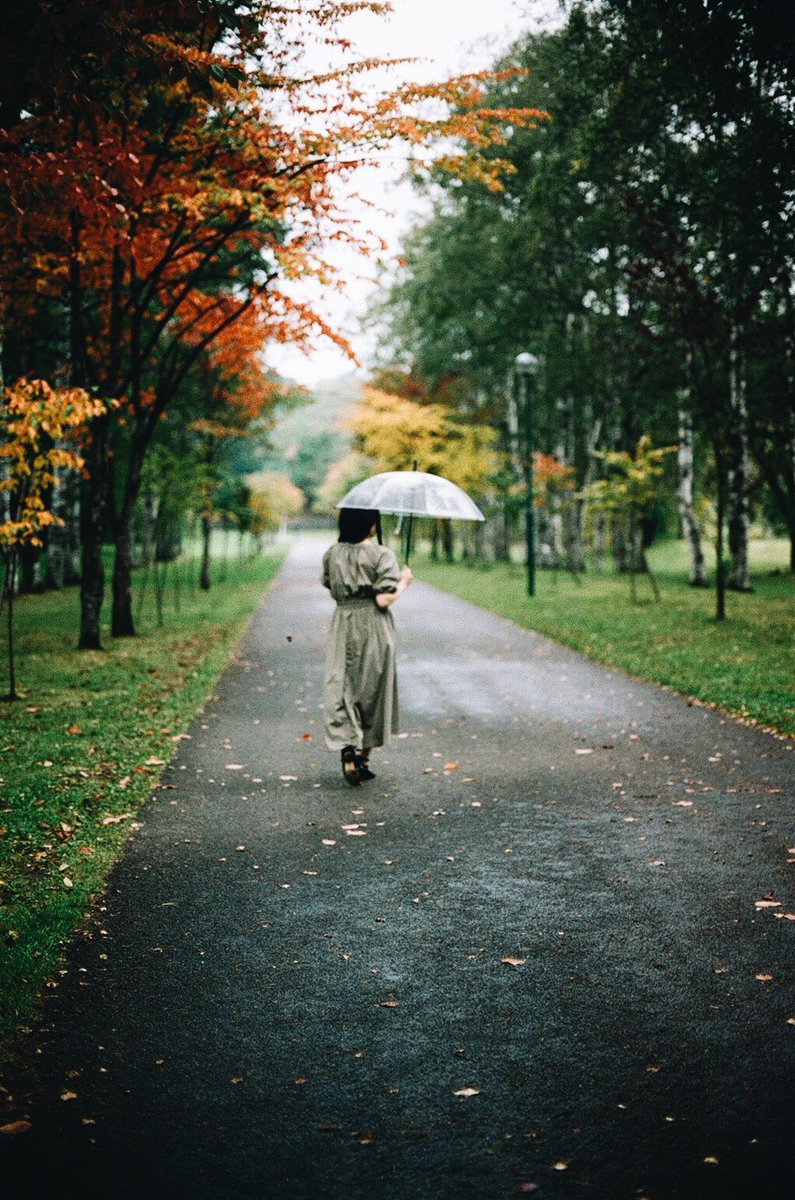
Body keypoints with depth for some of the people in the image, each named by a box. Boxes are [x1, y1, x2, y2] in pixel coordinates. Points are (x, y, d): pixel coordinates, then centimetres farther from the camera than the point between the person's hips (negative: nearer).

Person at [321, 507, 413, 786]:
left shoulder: (332, 554, 2)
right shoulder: (381, 555, -13)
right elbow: (384, 600, -18)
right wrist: (404, 581, -2)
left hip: (342, 628, 3)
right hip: (374, 630, -3)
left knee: (340, 689, 5)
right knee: (371, 690, 12)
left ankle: (347, 747, -18)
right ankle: (363, 757, 19)